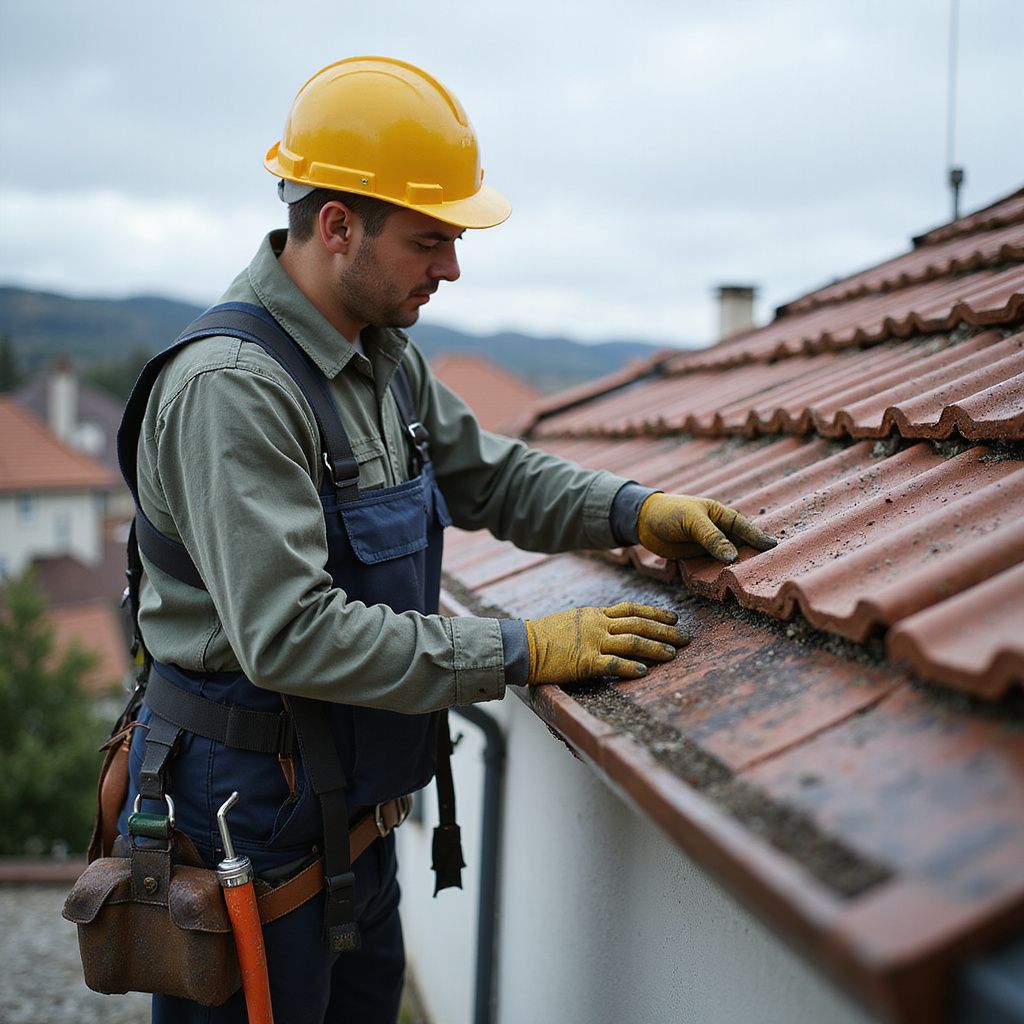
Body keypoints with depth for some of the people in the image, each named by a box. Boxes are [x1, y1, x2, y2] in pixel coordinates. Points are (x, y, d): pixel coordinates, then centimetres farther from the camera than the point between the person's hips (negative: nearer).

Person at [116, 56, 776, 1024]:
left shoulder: (383, 355, 4)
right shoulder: (229, 387, -26)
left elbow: (486, 474, 15)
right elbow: (290, 635, -31)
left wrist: (638, 510, -1)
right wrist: (523, 651, -27)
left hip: (348, 797, 9)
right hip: (250, 812, -9)